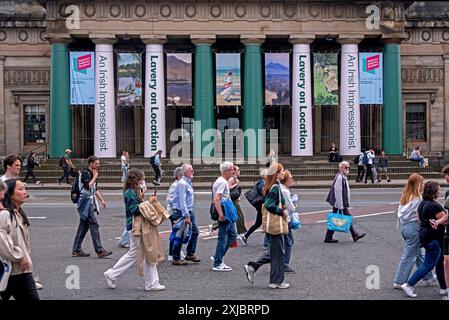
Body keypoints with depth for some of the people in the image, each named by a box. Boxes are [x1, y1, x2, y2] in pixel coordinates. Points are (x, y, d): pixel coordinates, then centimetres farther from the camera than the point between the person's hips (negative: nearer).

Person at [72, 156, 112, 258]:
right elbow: (88, 186, -26)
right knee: (94, 226, -11)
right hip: (85, 202, -10)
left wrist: (102, 200, 24)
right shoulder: (85, 173, -12)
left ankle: (76, 250, 17)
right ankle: (100, 251, -11)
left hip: (90, 202, 10)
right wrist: (95, 177, -14)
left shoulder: (92, 173, 17)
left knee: (84, 226, 11)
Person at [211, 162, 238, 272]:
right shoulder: (222, 182, -16)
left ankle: (218, 257, 19)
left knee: (232, 234, 16)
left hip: (227, 213, 11)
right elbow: (216, 199, -26)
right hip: (224, 212, -11)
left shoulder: (224, 181, 16)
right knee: (223, 238, -5)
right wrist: (221, 214, -29)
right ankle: (217, 264, 3)